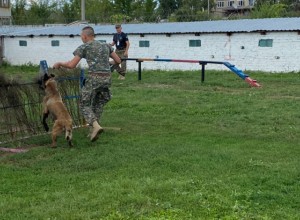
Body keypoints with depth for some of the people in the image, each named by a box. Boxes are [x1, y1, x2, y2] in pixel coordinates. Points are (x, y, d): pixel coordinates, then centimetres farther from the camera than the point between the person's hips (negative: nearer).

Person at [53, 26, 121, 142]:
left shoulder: (84, 47, 3)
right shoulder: (106, 45, 18)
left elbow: (71, 65, -2)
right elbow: (118, 61, 19)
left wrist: (59, 63, 16)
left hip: (94, 78, -5)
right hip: (107, 78, 5)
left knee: (84, 104, 6)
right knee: (98, 104, 20)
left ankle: (96, 126, -17)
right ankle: (93, 130, 17)